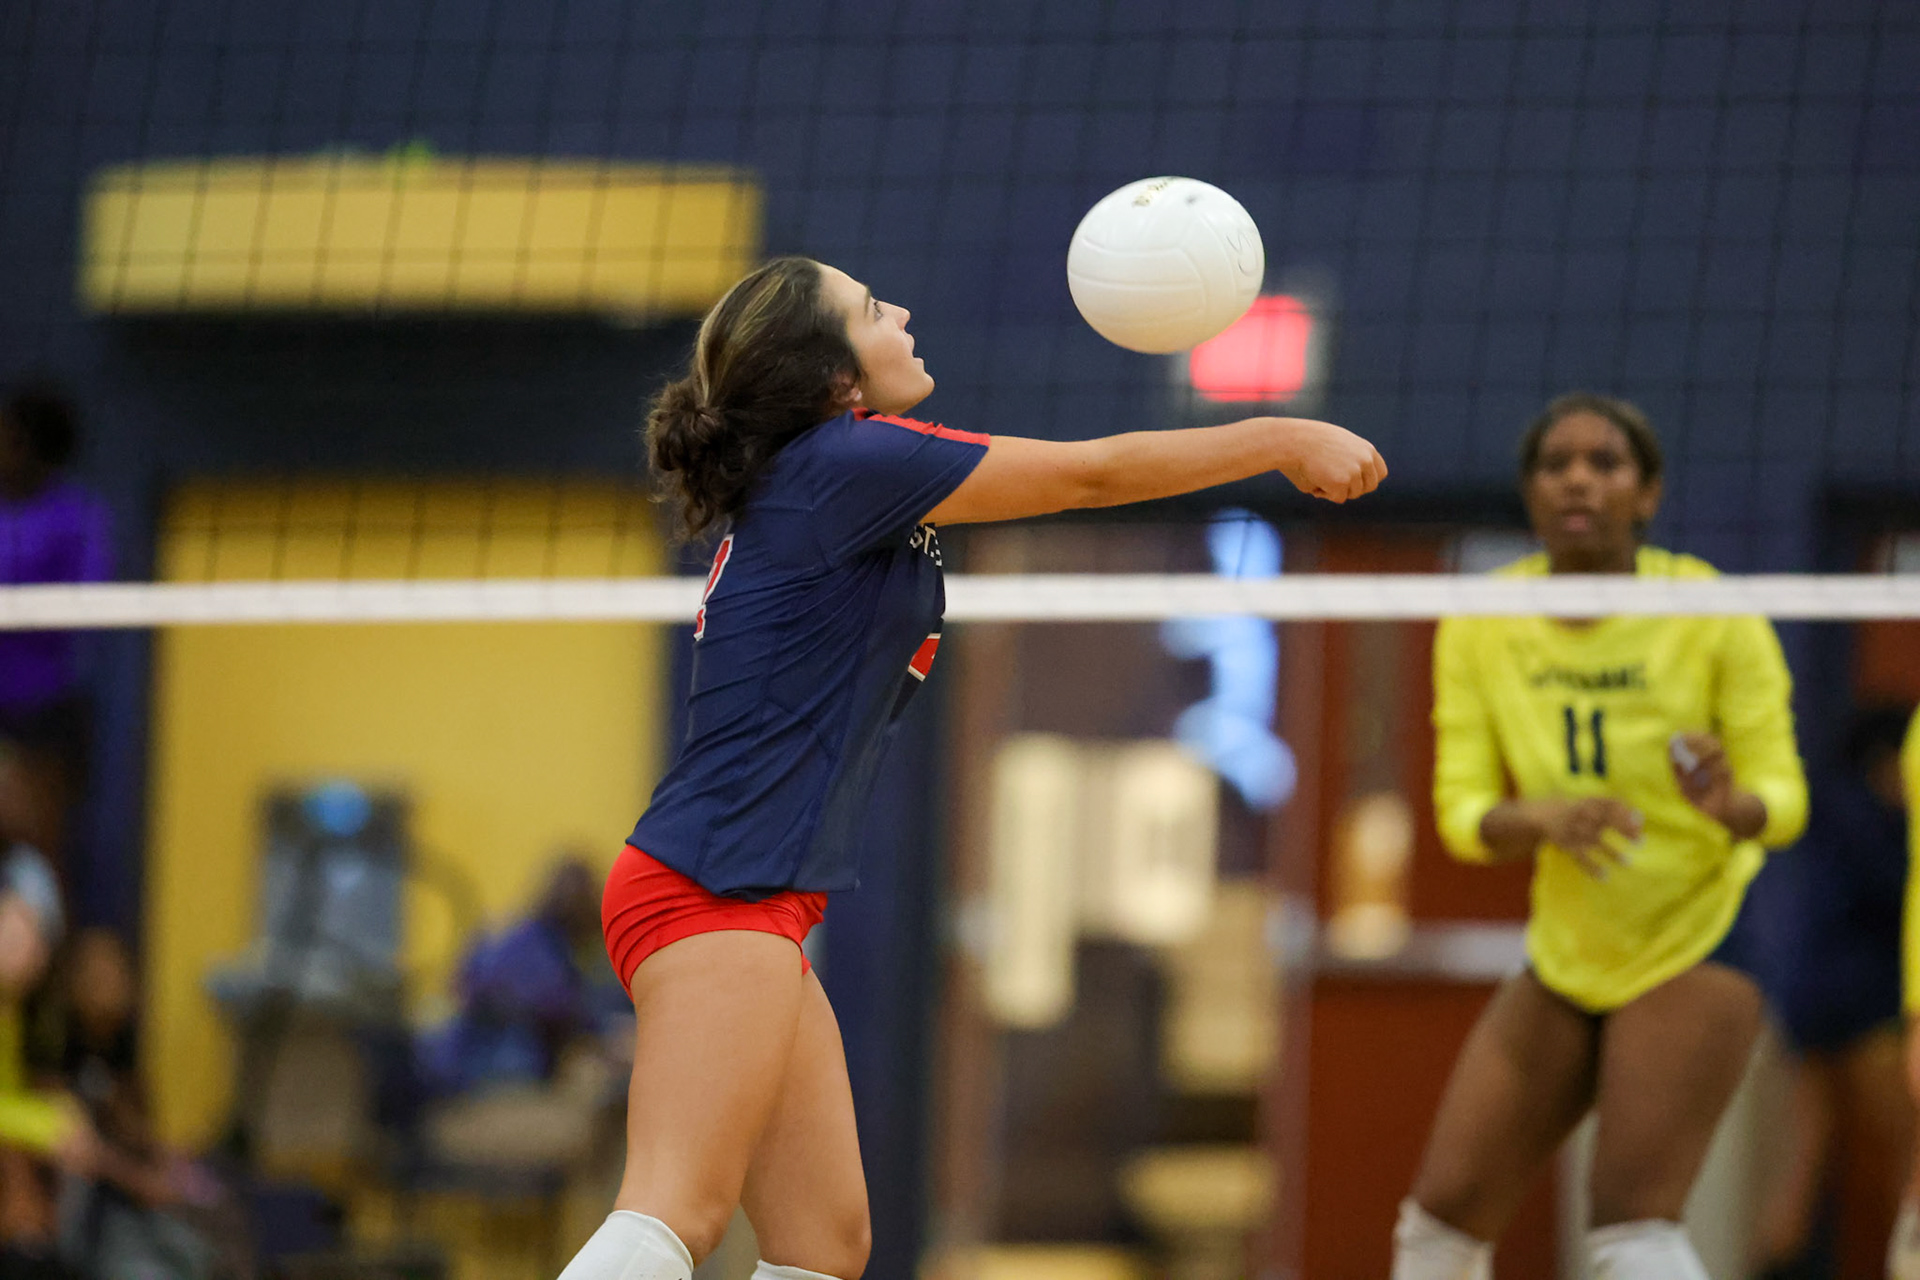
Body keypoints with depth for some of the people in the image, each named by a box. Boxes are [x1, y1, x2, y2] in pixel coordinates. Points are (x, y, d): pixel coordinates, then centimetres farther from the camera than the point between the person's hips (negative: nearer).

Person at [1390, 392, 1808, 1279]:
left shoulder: (1711, 615, -14)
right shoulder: (1479, 629, -5)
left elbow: (1783, 799, -11)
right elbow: (1462, 813, -6)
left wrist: (1728, 803, -36)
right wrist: (1542, 820, -29)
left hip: (1693, 948, -5)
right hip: (1564, 961, 5)